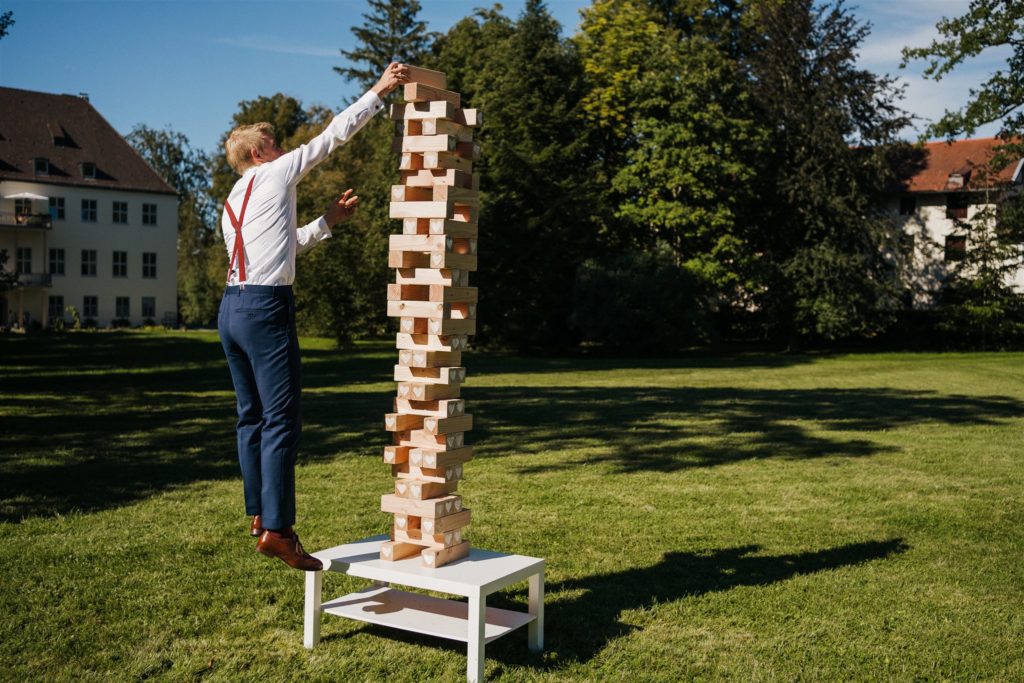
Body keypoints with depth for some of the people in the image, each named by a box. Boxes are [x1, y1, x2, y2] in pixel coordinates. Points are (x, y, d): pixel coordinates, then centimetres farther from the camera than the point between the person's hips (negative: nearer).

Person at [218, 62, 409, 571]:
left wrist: (328, 221, 31)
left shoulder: (232, 204, 22)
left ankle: (259, 515, 20)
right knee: (281, 420, -9)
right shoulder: (275, 174, 1)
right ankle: (277, 529, -10)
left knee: (252, 416, 13)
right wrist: (379, 90, 9)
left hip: (231, 306, 9)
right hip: (267, 306, -9)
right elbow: (333, 135, 3)